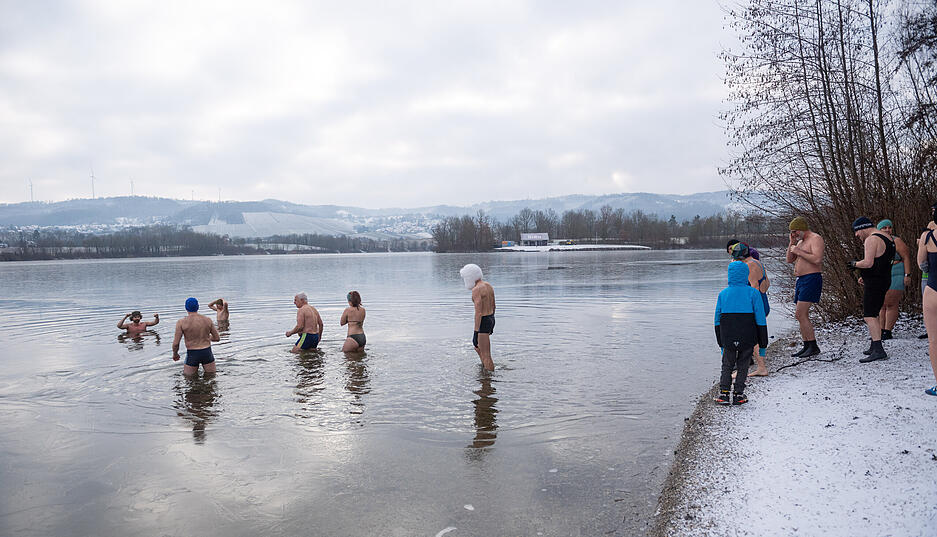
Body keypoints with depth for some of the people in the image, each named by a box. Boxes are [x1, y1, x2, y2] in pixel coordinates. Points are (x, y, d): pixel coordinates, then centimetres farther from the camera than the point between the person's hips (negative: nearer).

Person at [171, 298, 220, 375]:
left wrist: (175, 354, 10)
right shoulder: (207, 320, -1)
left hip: (192, 354, -2)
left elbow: (175, 343, -9)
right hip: (207, 353, 2)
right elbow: (217, 338, 6)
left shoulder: (181, 322, -9)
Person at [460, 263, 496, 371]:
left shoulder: (476, 290, -19)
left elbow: (478, 313, -23)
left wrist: (476, 333, -21)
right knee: (477, 347, 26)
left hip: (483, 322, -10)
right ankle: (485, 369, 37)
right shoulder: (488, 285, 9)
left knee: (486, 356, -2)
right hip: (491, 319, 10)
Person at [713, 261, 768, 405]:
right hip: (748, 339, -1)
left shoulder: (723, 294, 2)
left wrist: (721, 343, 16)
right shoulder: (753, 293, -4)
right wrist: (763, 344, 2)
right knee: (742, 367, 13)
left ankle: (723, 393, 7)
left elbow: (717, 321, 6)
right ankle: (738, 395, 14)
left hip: (728, 339, 1)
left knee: (727, 366, 15)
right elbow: (760, 320, -5)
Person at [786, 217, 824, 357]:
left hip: (811, 280, -10)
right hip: (801, 280, 10)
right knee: (802, 316, 10)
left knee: (800, 315, -15)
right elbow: (789, 260, 17)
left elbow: (817, 259, -23)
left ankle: (813, 347, -10)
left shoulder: (815, 239, -9)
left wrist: (799, 251, -15)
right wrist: (792, 243, 8)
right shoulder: (801, 242, 20)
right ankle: (807, 347, 15)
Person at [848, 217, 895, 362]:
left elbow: (868, 263, -25)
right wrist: (865, 277, 20)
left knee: (869, 316, -15)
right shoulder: (887, 237, 18)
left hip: (874, 283, -11)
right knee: (872, 314, 20)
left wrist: (855, 264, -6)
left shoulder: (872, 240, -15)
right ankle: (874, 347, 28)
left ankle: (878, 351, -23)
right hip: (884, 280, 11)